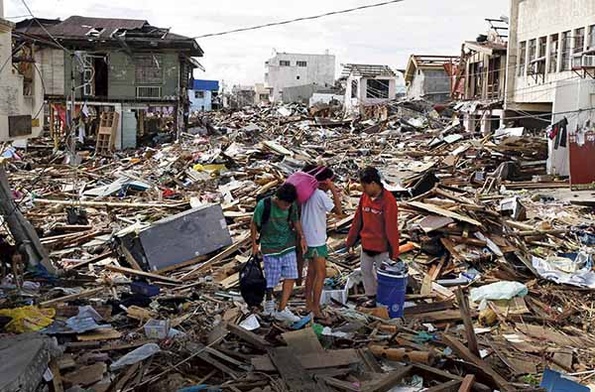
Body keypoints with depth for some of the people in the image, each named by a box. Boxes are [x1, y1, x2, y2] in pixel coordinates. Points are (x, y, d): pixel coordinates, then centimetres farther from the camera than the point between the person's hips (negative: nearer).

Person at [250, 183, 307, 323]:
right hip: (270, 247, -4)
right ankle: (269, 300, 32)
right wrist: (254, 244, -1)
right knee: (271, 279, 2)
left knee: (290, 277, 0)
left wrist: (302, 236, -4)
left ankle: (282, 310, 9)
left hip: (288, 246, 4)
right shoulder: (263, 205, -20)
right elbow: (254, 225, -6)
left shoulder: (292, 206, -8)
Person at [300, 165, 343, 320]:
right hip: (317, 240, -9)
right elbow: (338, 211, -20)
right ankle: (315, 309, -4)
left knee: (311, 272, 17)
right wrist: (334, 191, -17)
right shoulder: (320, 195, -19)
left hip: (308, 238, 9)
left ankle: (309, 304, 25)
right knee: (321, 274, -5)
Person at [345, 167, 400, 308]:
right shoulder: (364, 197, -2)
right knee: (366, 271, 17)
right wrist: (350, 241, 12)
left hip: (382, 246, -6)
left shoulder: (388, 200, -21)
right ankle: (371, 296, 34)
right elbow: (357, 220, 7)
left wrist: (394, 252, -17)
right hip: (366, 244, 6)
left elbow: (392, 227, -19)